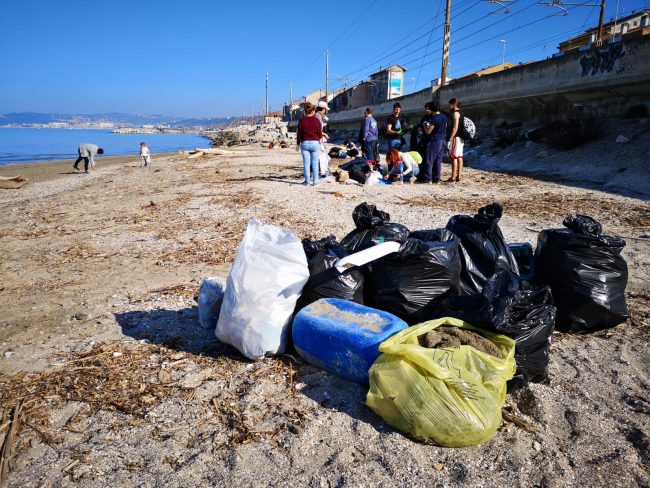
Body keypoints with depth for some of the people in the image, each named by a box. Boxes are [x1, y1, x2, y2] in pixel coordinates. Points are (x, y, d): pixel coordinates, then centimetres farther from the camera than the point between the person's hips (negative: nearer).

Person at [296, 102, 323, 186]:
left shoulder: (302, 121, 1)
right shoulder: (316, 121, -2)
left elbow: (299, 134, 3)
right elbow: (320, 134, 2)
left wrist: (298, 144, 12)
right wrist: (320, 143, 17)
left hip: (304, 143, 1)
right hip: (315, 143, 0)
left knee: (306, 163, 4)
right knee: (315, 163, 5)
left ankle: (307, 180, 5)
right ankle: (315, 181, 6)